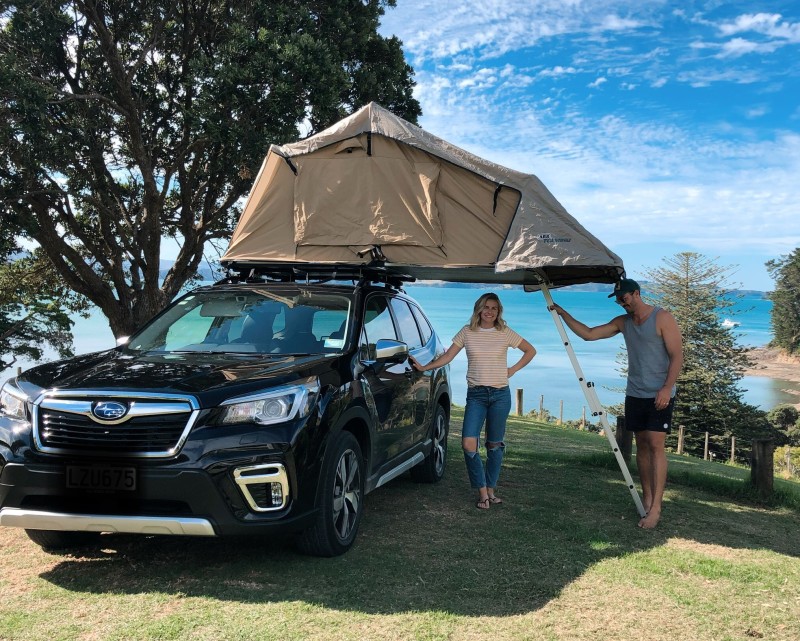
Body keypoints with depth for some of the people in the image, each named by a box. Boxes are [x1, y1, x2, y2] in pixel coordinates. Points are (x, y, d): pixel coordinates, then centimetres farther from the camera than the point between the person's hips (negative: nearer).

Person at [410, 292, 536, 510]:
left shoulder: (505, 333, 2)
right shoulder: (467, 332, 3)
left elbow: (530, 350, 13)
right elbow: (447, 356, 5)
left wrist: (513, 369, 4)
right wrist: (424, 367, -3)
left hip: (500, 394, 0)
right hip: (475, 395, 0)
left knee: (494, 445, 6)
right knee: (468, 444, -12)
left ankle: (491, 489, 21)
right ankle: (482, 491, 2)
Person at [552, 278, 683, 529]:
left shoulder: (662, 318, -8)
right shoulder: (622, 322, 10)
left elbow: (677, 356, -11)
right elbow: (588, 334, 10)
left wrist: (667, 388, -20)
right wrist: (563, 314, 2)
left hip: (659, 395, -6)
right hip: (634, 394, 6)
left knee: (656, 445, -11)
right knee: (642, 445, 7)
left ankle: (655, 508, -13)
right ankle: (647, 499, 13)